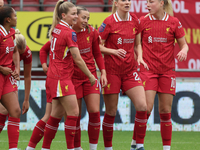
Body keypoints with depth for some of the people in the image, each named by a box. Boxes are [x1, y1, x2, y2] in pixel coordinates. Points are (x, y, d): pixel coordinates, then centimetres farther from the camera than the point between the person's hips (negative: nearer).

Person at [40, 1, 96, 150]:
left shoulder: (56, 29, 9)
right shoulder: (70, 33, -14)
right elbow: (78, 59, -14)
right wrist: (91, 76, -4)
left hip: (54, 76, 9)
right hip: (62, 78, -9)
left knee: (56, 114, 13)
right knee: (73, 112, -7)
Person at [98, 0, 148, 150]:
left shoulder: (135, 21, 6)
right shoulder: (108, 23, -8)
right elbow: (97, 46, -5)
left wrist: (140, 57, -1)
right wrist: (114, 51, -19)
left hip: (130, 70, 4)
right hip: (112, 71, -4)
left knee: (142, 106, -11)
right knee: (111, 111, 0)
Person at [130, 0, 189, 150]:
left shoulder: (174, 22, 2)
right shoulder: (143, 22, 1)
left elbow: (183, 44, 7)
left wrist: (184, 51, -14)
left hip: (167, 71, 1)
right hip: (148, 69, -1)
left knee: (165, 111, 3)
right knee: (146, 108, -13)